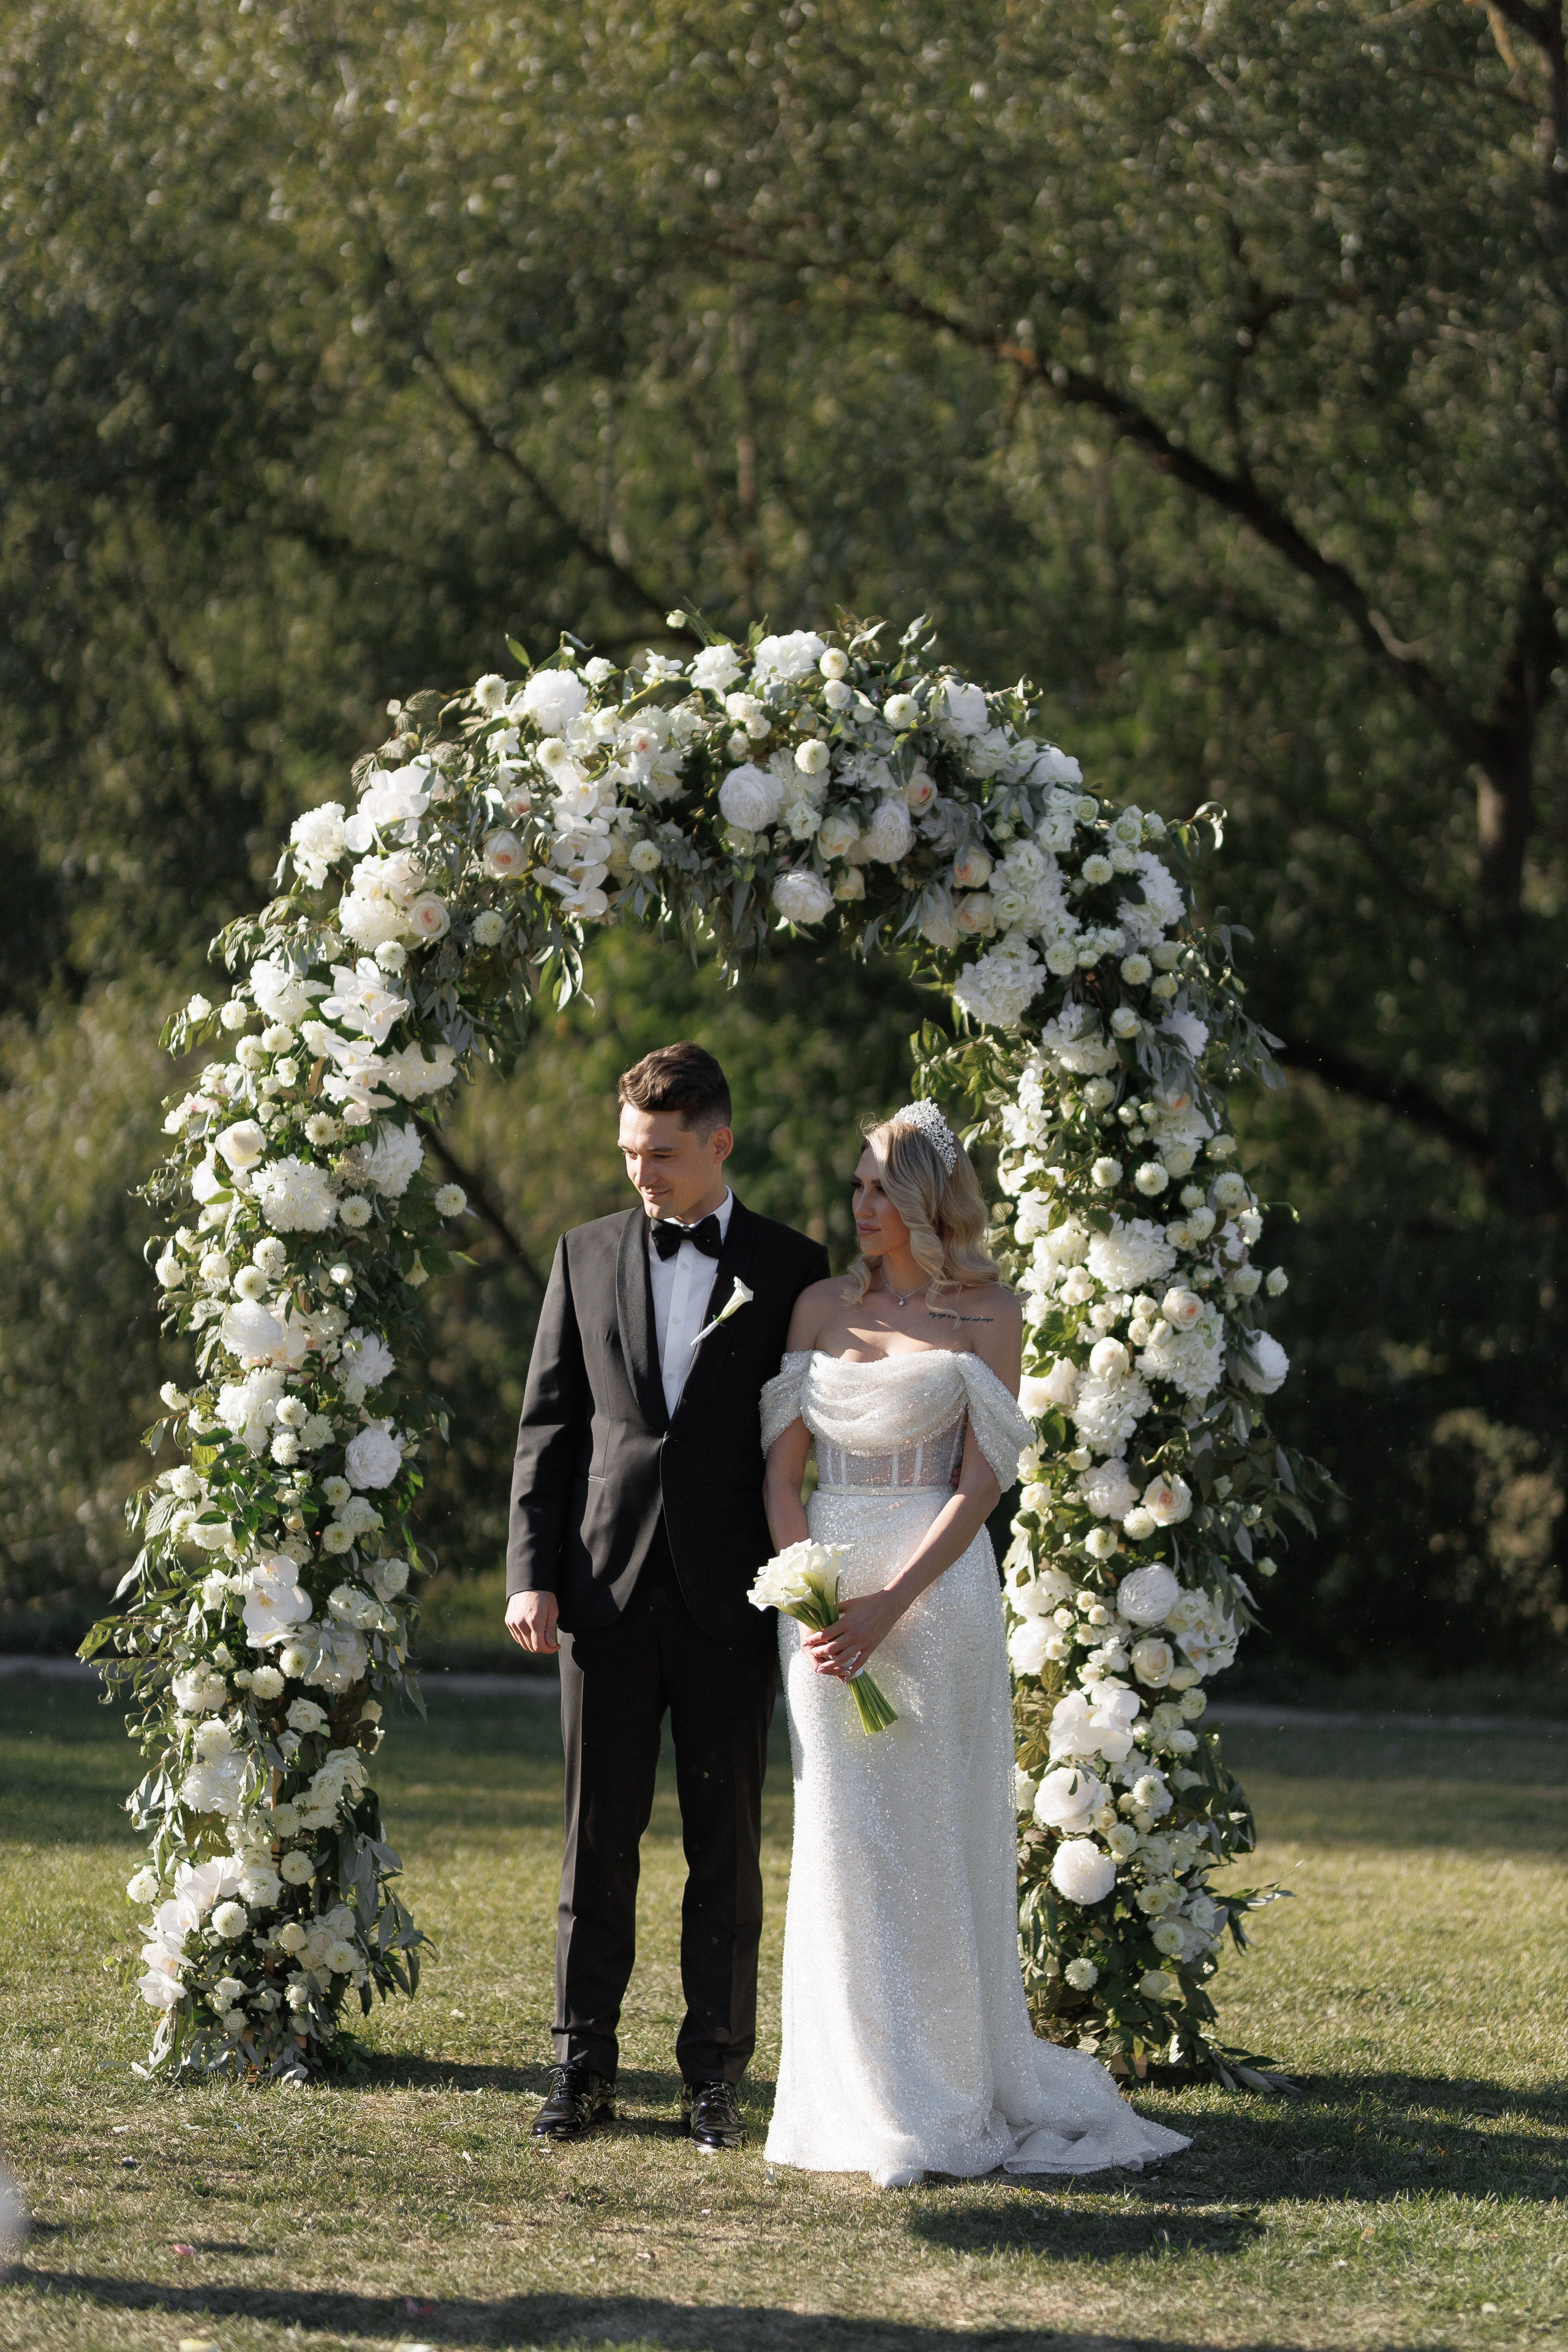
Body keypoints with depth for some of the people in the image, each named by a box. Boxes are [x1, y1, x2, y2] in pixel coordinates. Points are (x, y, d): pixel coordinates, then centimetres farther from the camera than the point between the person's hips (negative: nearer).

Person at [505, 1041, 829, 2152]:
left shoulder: (793, 1269, 2)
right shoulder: (588, 1255, 8)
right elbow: (548, 1425, 8)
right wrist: (533, 1572, -1)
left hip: (728, 1600, -1)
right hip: (606, 1590, 1)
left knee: (726, 1841, 4)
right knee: (599, 1835, 4)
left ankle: (716, 2072, 10)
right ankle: (585, 2063, 10)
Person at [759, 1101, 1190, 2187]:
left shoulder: (988, 1317, -1)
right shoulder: (822, 1308, 11)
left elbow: (980, 1484, -7)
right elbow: (783, 1466, 7)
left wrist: (891, 1604, -16)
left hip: (937, 1593, -3)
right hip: (822, 1591, 3)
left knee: (934, 1840, -1)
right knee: (841, 1840, 1)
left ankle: (950, 2099, 7)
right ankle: (863, 2101, 5)